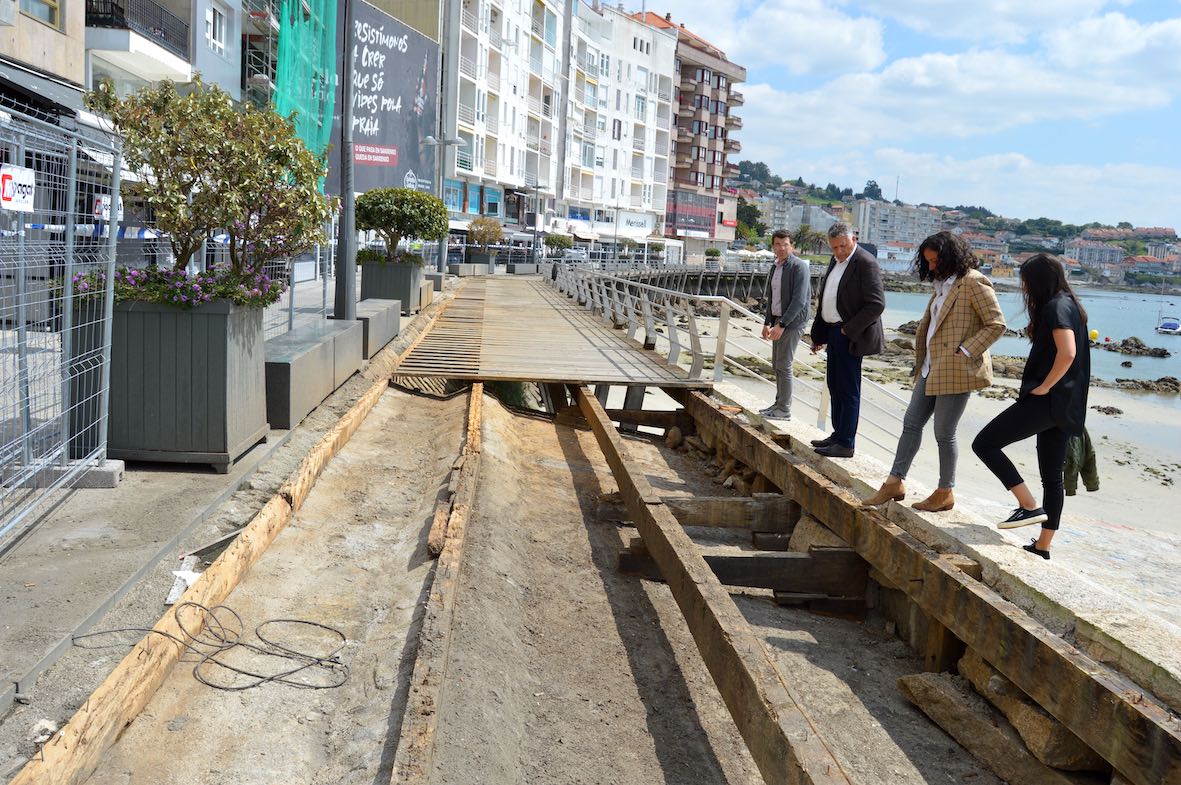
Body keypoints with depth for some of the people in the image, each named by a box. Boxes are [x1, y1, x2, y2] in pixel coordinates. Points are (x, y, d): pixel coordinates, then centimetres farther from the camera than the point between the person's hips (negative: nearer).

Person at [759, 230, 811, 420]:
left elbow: (799, 300, -20)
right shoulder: (776, 267, 13)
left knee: (783, 365, -7)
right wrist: (767, 323, 17)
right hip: (778, 320, 8)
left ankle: (784, 410, -1)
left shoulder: (799, 267, -14)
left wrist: (781, 324, -23)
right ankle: (779, 404, 21)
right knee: (777, 363, 12)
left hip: (792, 321, -8)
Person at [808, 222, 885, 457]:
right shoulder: (836, 261, 12)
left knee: (848, 390, -3)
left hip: (850, 336, -9)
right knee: (835, 386, 16)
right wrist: (818, 333, 17)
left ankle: (845, 444, 2)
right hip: (834, 332, 9)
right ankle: (838, 435, 27)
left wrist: (848, 330, -17)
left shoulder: (865, 263, -15)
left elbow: (876, 304, -20)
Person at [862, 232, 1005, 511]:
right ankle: (895, 483, 17)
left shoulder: (973, 282, -12)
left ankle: (945, 493, 14)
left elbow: (997, 324, -14)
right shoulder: (942, 284, 16)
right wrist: (921, 359, 16)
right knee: (911, 423, 9)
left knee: (944, 432, -1)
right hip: (931, 367, 9)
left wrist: (965, 351, -19)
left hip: (956, 370, -9)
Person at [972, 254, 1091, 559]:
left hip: (1048, 400, -10)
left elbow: (1067, 353, -25)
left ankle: (1030, 506, -9)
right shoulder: (1069, 305, 19)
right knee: (1052, 475, 11)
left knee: (985, 443, -9)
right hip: (1064, 406, 10)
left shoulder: (1056, 307, -11)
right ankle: (1042, 546, 17)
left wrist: (1044, 386, -16)